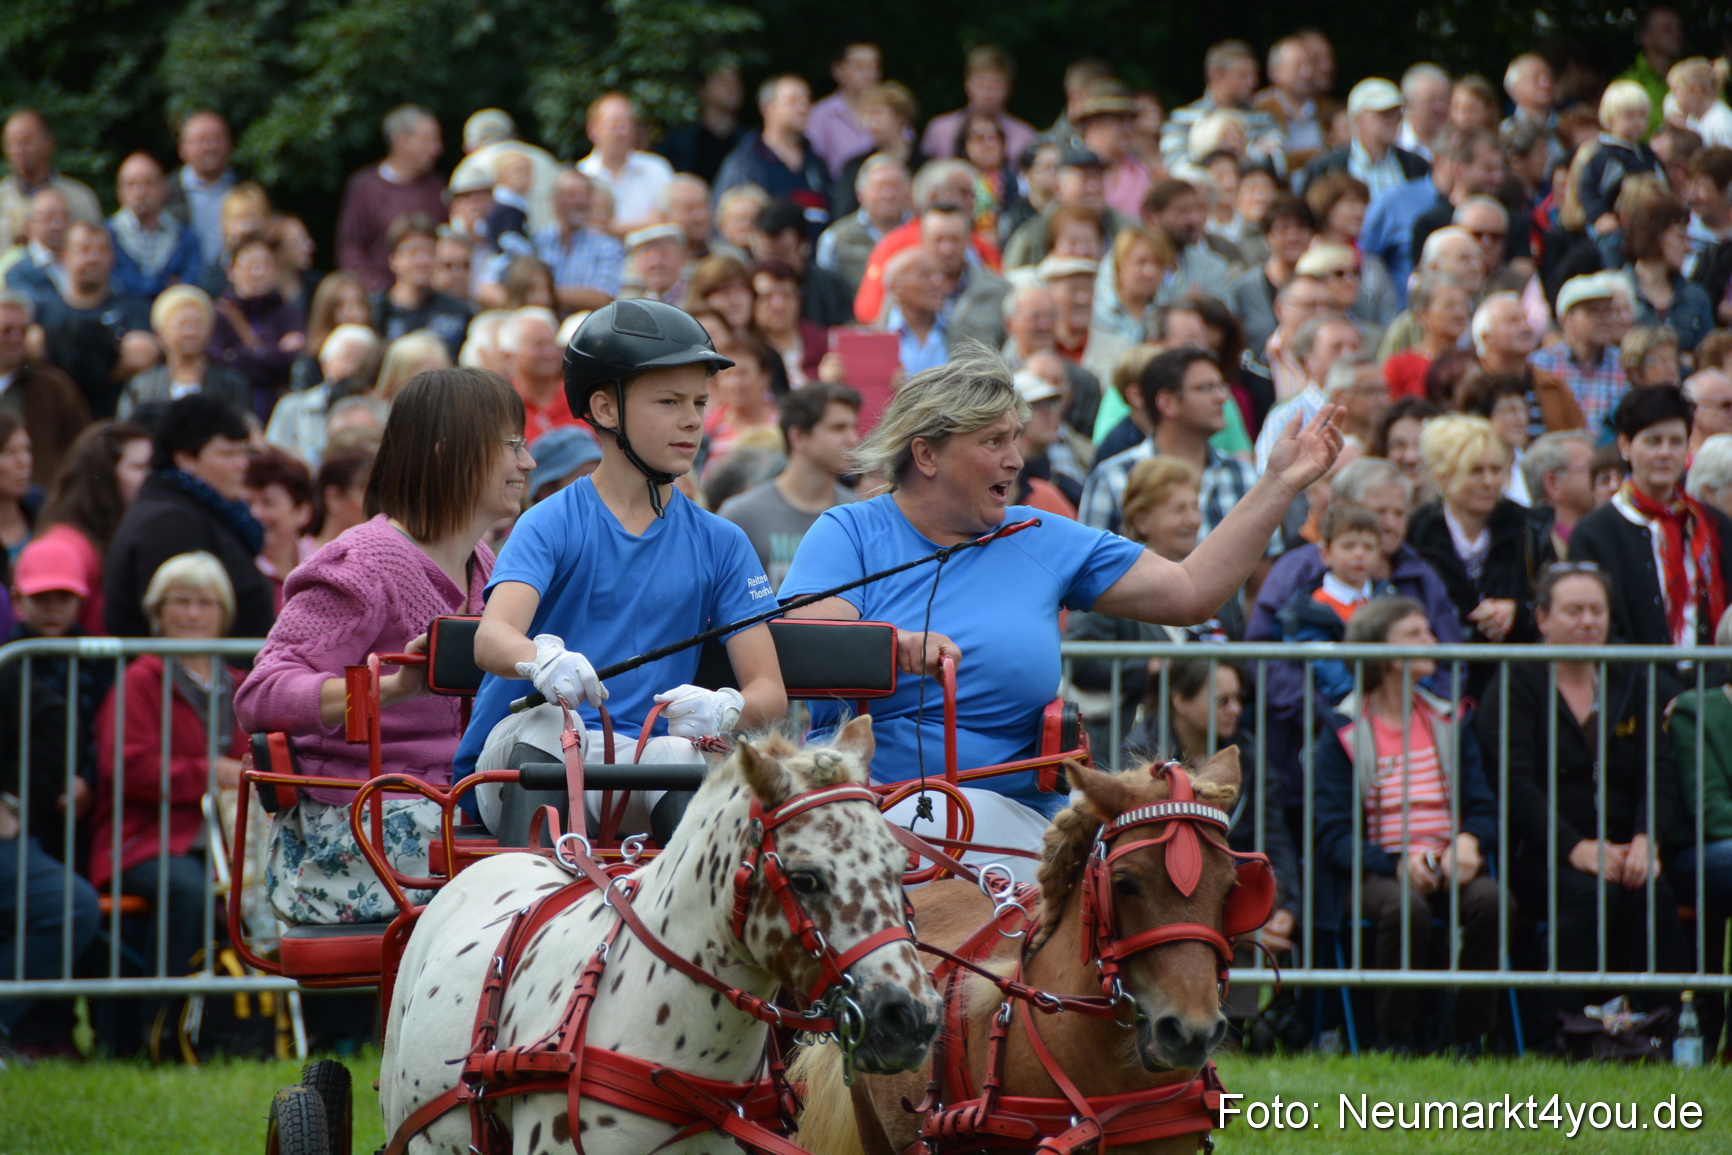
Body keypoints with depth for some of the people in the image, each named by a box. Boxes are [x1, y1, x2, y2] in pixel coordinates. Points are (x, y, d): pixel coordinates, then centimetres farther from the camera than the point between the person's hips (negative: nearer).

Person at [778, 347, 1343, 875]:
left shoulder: (1045, 543, 15)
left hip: (1005, 816, 3)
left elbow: (1190, 592, 16)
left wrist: (1280, 484, 13)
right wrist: (892, 645, -32)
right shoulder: (848, 534, 6)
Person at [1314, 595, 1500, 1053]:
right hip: (1377, 872, -3)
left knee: (1488, 899, -31)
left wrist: (1468, 842, -13)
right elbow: (1334, 836, -4)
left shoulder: (1448, 723, 18)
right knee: (1405, 907, -38)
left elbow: (1482, 808, 13)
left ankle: (1465, 1041, -21)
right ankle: (1396, 1043, -21)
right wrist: (1397, 865, -22)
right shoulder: (1342, 732, 3)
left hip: (1451, 864, 3)